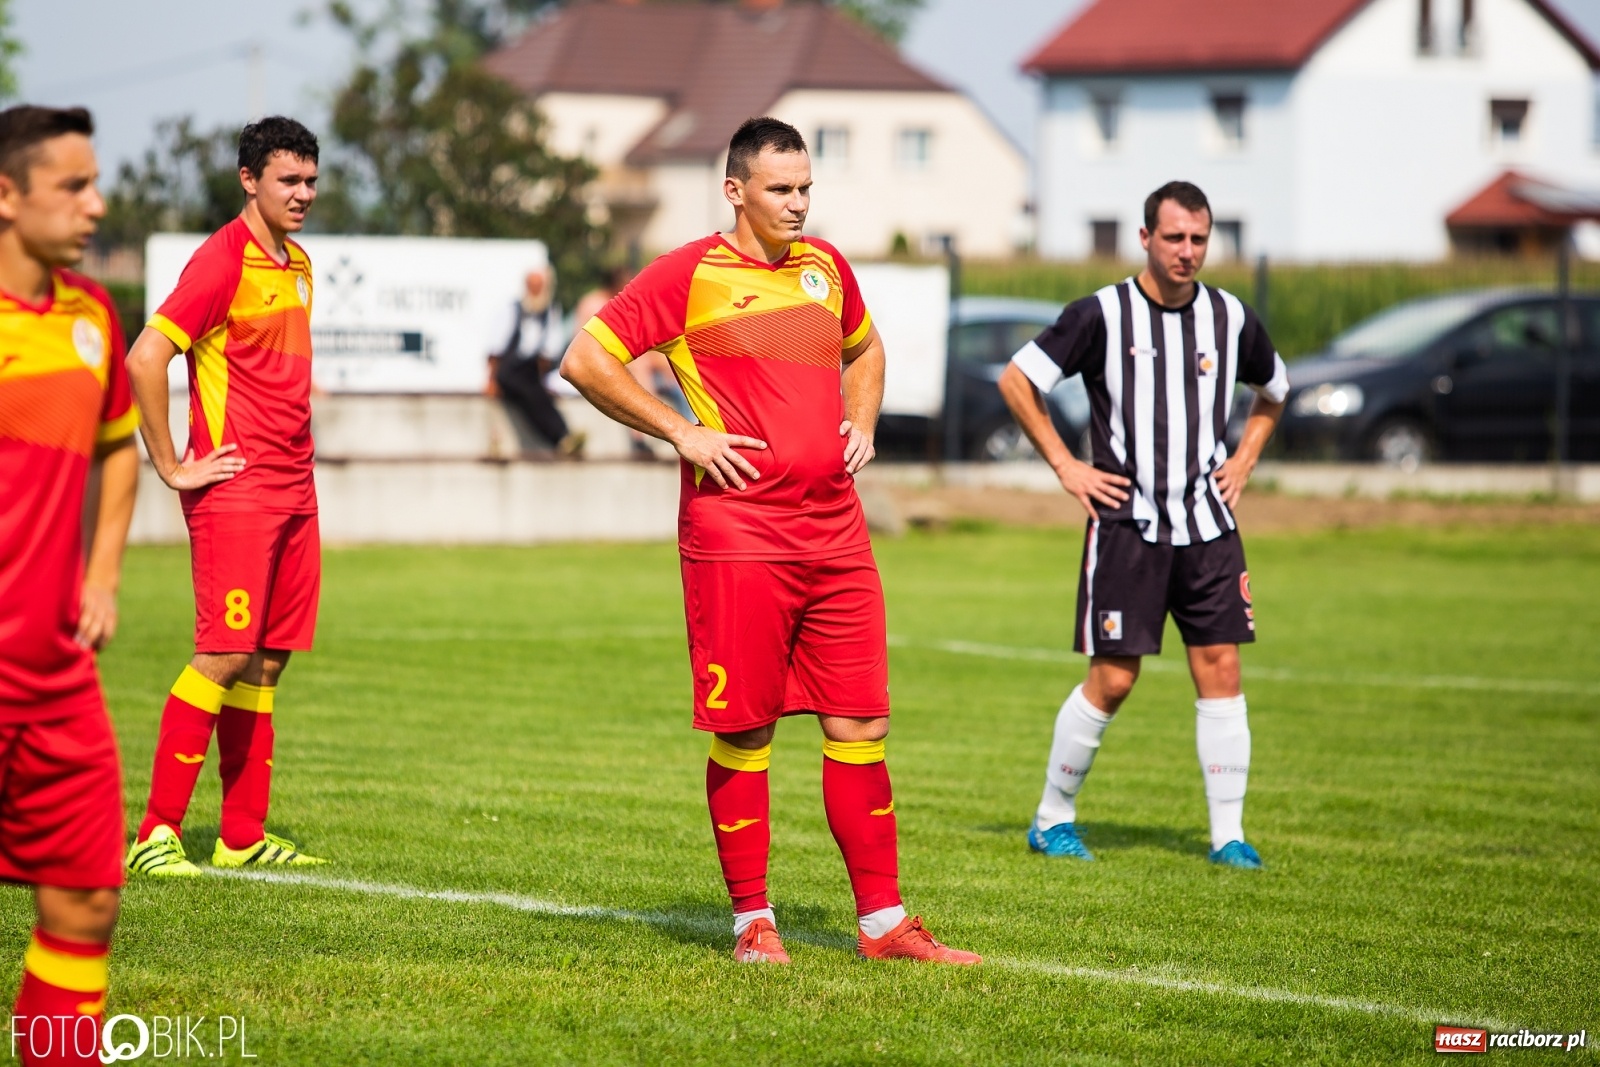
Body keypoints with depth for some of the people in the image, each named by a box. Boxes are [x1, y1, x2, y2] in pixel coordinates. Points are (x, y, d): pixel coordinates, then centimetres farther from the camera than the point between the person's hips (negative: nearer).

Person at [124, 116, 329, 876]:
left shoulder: (298, 265, 15)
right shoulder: (223, 261, -12)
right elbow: (144, 359, -19)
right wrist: (172, 467, -15)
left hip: (293, 489, 8)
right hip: (236, 490, -8)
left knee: (267, 662, 7)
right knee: (226, 655, -12)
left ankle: (243, 835, 11)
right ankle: (156, 833, -8)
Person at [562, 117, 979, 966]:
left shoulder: (824, 267, 15)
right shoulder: (689, 275, -3)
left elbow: (863, 349, 34)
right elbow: (585, 361, -5)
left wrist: (861, 425, 16)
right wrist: (680, 431, -8)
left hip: (835, 531, 6)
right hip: (737, 535, -5)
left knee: (861, 725, 4)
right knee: (743, 731, -1)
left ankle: (882, 920, 9)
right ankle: (752, 921, 9)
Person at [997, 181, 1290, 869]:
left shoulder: (1231, 318, 6)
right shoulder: (1102, 315, -6)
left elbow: (1274, 389, 26)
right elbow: (1016, 380, 0)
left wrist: (1244, 460, 14)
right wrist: (1064, 465, -2)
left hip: (1208, 525, 4)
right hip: (1126, 523, -4)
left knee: (1220, 667, -2)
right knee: (1113, 678, -3)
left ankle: (1228, 834, 3)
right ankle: (1052, 819, 13)